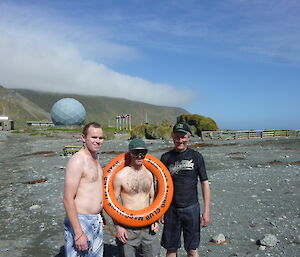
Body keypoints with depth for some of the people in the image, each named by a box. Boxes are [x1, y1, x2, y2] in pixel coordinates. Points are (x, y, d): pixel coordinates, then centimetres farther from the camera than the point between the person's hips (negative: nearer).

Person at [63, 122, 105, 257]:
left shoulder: (95, 157, 9)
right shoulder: (77, 161, -18)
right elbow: (68, 199, -21)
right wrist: (79, 233, -23)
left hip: (97, 221, 9)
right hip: (80, 221, -9)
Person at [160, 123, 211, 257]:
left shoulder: (196, 156, -2)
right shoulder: (166, 158, 0)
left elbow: (205, 183, 0)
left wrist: (206, 211, -4)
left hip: (191, 208, -1)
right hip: (171, 209, 1)